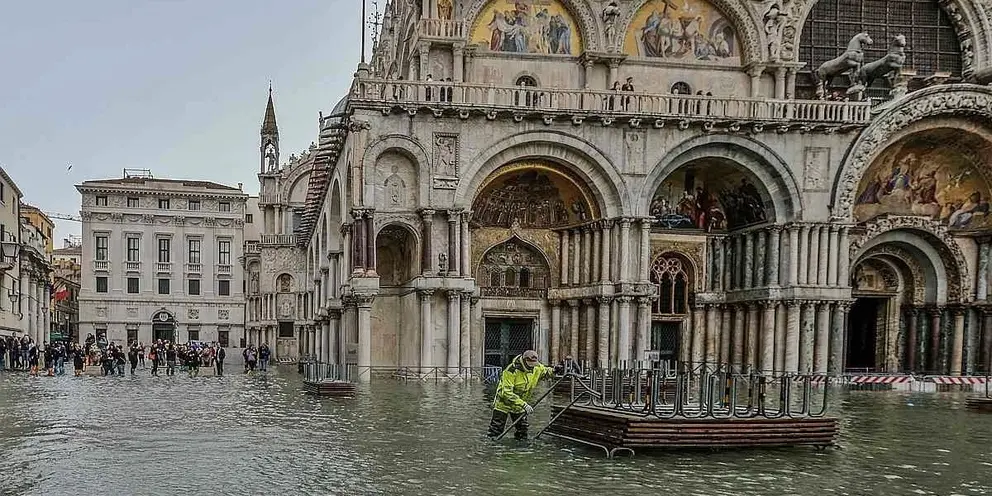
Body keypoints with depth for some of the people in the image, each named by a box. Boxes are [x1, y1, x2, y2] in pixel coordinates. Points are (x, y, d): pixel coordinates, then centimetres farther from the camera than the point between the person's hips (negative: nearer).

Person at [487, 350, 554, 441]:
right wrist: (523, 404, -41)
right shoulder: (511, 370, -30)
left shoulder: (536, 368, -10)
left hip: (520, 406, 6)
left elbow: (546, 371, 13)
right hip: (504, 403, -5)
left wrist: (553, 370, -13)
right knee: (496, 431, -4)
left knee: (522, 433, 7)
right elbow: (506, 392, -34)